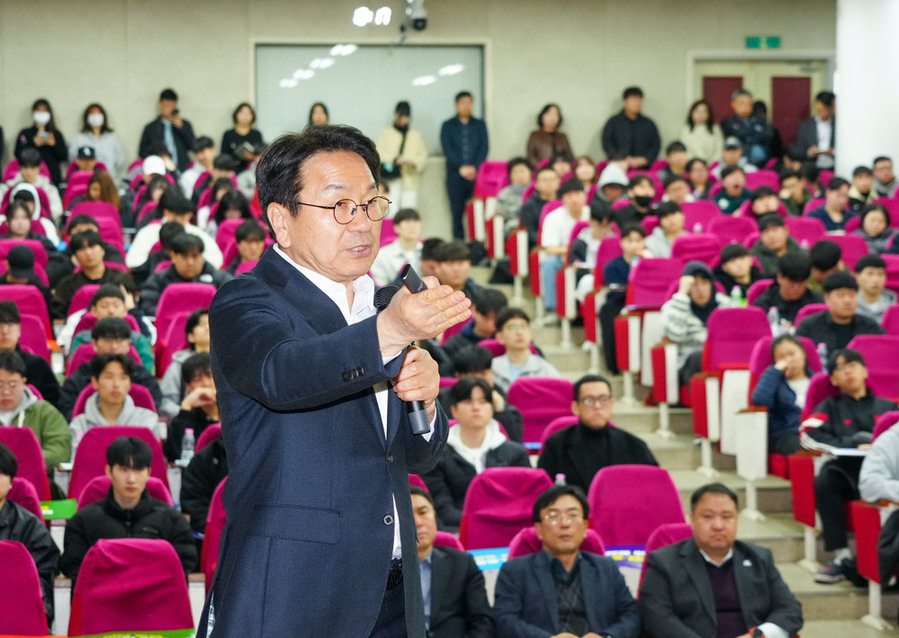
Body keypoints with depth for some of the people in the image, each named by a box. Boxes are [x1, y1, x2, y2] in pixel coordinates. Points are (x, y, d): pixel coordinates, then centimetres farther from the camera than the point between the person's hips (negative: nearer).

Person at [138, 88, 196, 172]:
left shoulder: (185, 125, 15)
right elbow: (142, 151, 14)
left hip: (182, 170, 0)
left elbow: (194, 146, 3)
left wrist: (181, 127, -5)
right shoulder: (151, 128, 13)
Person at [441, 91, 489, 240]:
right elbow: (447, 149, 1)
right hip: (455, 175, 0)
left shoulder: (480, 124, 15)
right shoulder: (448, 126, 11)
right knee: (457, 212, -4)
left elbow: (484, 148, 6)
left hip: (476, 173, 0)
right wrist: (461, 167, -11)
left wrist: (475, 167, -8)